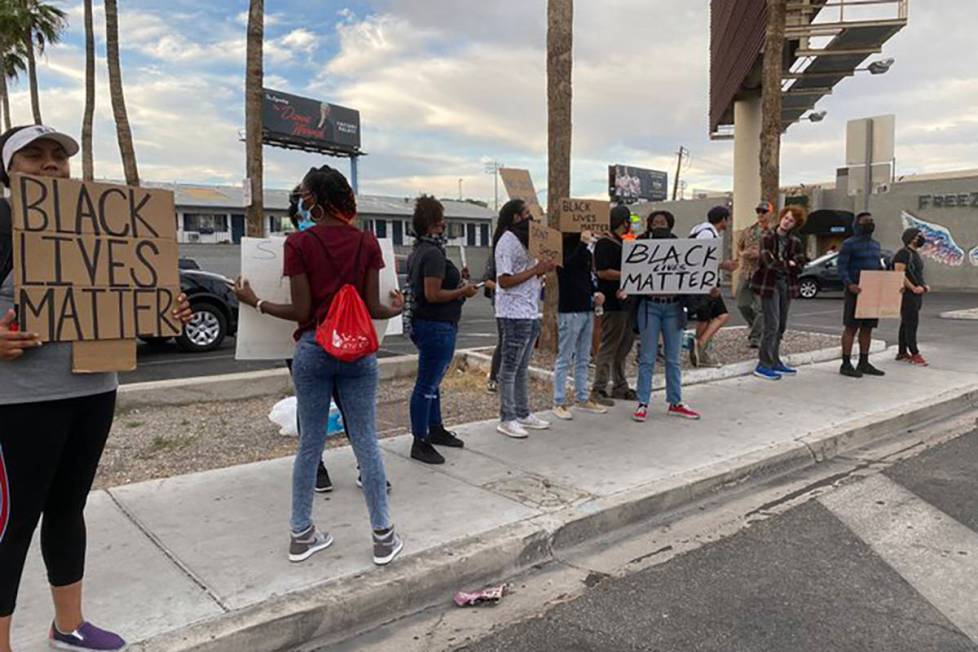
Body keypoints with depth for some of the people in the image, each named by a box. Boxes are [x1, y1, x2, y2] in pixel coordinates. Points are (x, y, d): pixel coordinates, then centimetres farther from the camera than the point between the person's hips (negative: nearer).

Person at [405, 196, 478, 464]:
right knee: (427, 384, -4)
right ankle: (420, 443, 3)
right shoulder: (433, 253, -19)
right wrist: (462, 292, -11)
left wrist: (457, 285, 15)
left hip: (425, 323, 11)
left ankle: (435, 430, 34)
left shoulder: (418, 251, 13)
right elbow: (433, 295, -24)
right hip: (437, 326, -11)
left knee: (432, 381, 20)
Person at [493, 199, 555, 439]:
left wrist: (543, 268, 3)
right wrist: (536, 270, -18)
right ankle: (507, 419, 4)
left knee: (523, 367, 14)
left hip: (530, 311, 9)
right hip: (515, 313, -9)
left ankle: (523, 414, 23)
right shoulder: (507, 241, -12)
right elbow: (505, 280, -19)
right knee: (510, 367, -3)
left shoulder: (524, 239, 17)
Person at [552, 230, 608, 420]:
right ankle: (559, 403, 5)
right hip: (570, 311, -8)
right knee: (564, 359, -2)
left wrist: (595, 293, 5)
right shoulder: (565, 248, -9)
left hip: (587, 309, 8)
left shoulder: (586, 251, 13)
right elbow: (568, 266, -28)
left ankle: (583, 399, 24)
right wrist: (582, 243, -36)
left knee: (583, 359, 14)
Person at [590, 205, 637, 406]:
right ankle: (598, 390, 0)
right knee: (609, 347, -6)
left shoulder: (623, 242, 18)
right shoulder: (605, 243, -11)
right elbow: (602, 272, -19)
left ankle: (620, 387, 24)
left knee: (624, 346, 14)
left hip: (626, 301, 10)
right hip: (612, 304, -10)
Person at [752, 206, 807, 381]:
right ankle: (763, 365, -6)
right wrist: (788, 264, -6)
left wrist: (780, 264, -11)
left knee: (781, 326, 9)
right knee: (772, 325, -11)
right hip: (770, 283, -6)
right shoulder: (768, 237, -4)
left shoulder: (795, 242, 11)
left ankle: (774, 362, 19)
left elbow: (800, 265, 1)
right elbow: (768, 261, -17)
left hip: (787, 284, 6)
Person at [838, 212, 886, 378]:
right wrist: (849, 284, -27)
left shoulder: (876, 245, 18)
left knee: (868, 328, 9)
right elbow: (842, 268, -11)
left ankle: (864, 363, 16)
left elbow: (879, 267, 22)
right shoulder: (849, 244, -5)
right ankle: (846, 364, -1)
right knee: (851, 327, -5)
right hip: (856, 291, -7)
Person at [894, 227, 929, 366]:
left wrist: (924, 285, 10)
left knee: (906, 323, 11)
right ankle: (915, 354, -10)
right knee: (912, 323, -11)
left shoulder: (915, 254, 18)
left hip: (916, 295, 10)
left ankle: (902, 352, 16)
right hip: (907, 294, -10)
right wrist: (914, 288, -21)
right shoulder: (903, 253, -12)